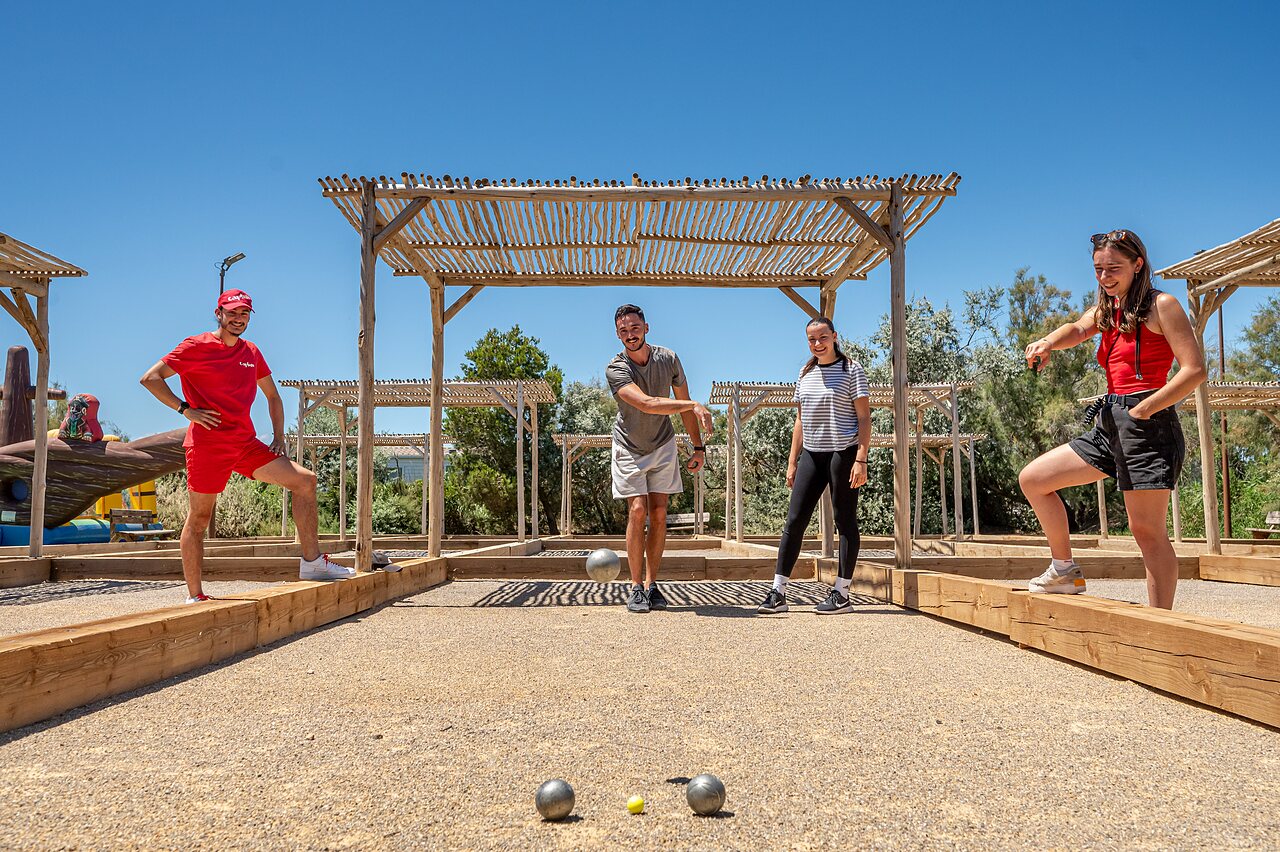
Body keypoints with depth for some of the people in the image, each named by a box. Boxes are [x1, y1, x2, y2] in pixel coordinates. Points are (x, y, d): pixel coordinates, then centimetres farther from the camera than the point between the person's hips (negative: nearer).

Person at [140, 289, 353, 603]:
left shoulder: (251, 353, 16)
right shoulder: (196, 347, -2)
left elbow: (272, 396, 25)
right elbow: (150, 378, -5)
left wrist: (278, 437, 14)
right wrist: (186, 409, -12)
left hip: (246, 444, 6)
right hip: (208, 444, -6)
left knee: (305, 480, -3)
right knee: (198, 518, -1)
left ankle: (311, 561, 0)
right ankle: (195, 596, 7)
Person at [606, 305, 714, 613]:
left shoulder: (668, 359, -9)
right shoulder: (616, 369, -22)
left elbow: (683, 405, 2)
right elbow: (646, 403, -38)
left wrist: (699, 447, 3)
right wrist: (695, 405, -44)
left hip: (662, 446, 3)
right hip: (629, 448, -3)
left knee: (659, 515, -1)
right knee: (637, 512, -12)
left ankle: (652, 585, 7)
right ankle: (636, 588, -6)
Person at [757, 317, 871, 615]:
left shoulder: (851, 369, -1)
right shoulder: (805, 374, 15)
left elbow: (864, 418, -5)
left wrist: (861, 459, -14)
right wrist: (792, 462, 12)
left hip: (843, 453, -5)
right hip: (811, 455, 5)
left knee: (845, 521, 1)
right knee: (794, 520, -1)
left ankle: (841, 595, 8)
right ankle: (778, 593, 0)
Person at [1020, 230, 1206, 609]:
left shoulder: (1161, 305, -4)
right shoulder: (1107, 310, 19)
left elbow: (1194, 369, -11)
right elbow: (1077, 329, 1)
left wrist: (1143, 409, -17)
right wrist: (1047, 342, -22)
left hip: (1148, 424, -8)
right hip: (1110, 427, 8)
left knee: (1146, 528, -9)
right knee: (1032, 479, 8)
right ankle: (1065, 570, 19)